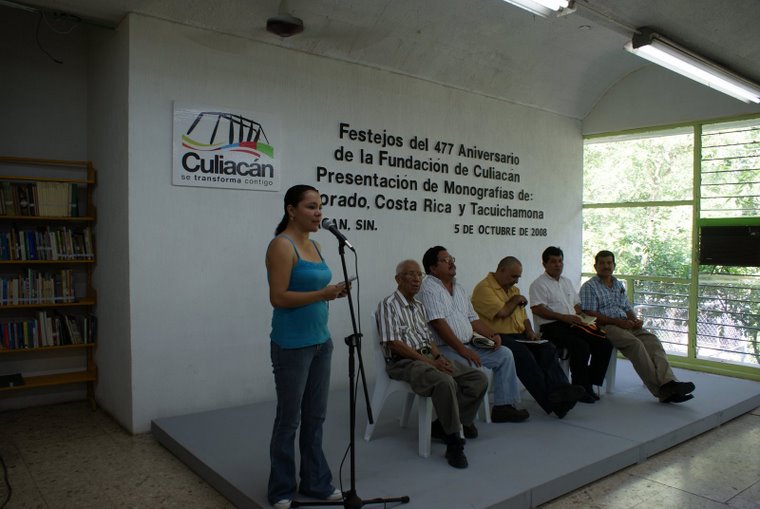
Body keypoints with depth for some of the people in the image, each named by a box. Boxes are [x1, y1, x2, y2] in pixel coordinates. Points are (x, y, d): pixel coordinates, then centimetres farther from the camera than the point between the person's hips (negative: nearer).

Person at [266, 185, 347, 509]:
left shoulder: (314, 245, 11)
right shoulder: (282, 245, -14)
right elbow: (279, 298, -19)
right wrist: (322, 294, -24)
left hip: (320, 340, 8)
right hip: (292, 345, -8)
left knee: (315, 417, 15)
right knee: (289, 419, 5)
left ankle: (316, 482, 28)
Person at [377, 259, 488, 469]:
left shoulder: (419, 305, 20)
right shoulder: (388, 304, -7)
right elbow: (394, 343, -15)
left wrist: (438, 357, -1)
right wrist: (429, 361, -16)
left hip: (429, 357, 9)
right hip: (404, 362, -8)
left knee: (479, 379, -8)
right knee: (445, 382, -37)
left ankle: (445, 424, -2)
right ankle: (453, 443, -23)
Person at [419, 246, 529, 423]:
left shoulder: (458, 288, 19)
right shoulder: (429, 287, -10)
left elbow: (473, 319, 21)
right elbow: (438, 323, -20)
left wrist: (493, 334, 4)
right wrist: (462, 350, -23)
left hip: (468, 346, 9)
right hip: (445, 348, -9)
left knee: (505, 354, 0)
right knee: (473, 368, -32)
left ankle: (503, 406, 5)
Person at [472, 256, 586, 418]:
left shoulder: (513, 289, 23)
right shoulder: (484, 288, -7)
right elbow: (502, 312, -18)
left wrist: (530, 331, 5)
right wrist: (516, 299, 1)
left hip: (520, 336, 8)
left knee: (547, 348, -19)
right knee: (523, 354, -34)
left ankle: (560, 389, -33)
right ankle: (549, 398, -33)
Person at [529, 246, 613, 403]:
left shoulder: (566, 282, 25)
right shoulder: (539, 284, -1)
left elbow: (576, 304, 29)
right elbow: (537, 309, -14)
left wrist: (578, 315, 5)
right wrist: (563, 317, -17)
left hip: (572, 325, 8)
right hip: (552, 327, -8)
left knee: (605, 343, -8)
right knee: (581, 346, -30)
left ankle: (589, 384, 1)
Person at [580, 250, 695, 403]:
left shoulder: (618, 285, 26)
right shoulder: (589, 286, 3)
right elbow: (590, 315, -8)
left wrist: (635, 320, 1)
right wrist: (618, 322, -16)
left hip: (626, 324, 6)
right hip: (606, 327, -6)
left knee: (652, 340, -23)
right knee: (635, 343, -31)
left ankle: (667, 384, -38)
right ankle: (660, 389, -34)